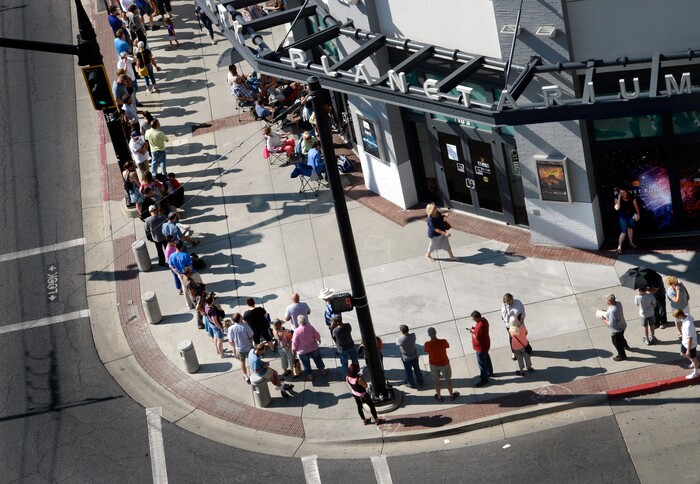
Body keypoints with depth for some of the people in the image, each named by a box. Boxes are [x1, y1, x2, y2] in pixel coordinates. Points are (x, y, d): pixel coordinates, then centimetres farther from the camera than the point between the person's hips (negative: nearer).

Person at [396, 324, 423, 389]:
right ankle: (420, 381, 42)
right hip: (415, 356, 4)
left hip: (406, 358, -4)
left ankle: (411, 384, 34)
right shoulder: (413, 335, -21)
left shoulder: (400, 340, -30)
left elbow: (397, 344, -6)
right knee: (417, 369, 24)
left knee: (408, 371, 18)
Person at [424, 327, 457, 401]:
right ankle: (451, 395, 44)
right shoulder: (443, 342, -30)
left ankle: (439, 397, 44)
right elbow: (447, 346, -5)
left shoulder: (427, 344, -29)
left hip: (434, 364, 1)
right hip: (444, 364, -1)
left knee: (436, 380, 25)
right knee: (448, 379, 24)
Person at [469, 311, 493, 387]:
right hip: (485, 345, 10)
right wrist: (474, 328, 0)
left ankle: (484, 380, 21)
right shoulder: (484, 320, -7)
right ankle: (490, 373, 49)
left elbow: (477, 338, -31)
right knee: (486, 359, 29)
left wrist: (472, 332, -19)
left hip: (481, 347, -10)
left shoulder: (480, 326, -37)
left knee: (481, 363, 6)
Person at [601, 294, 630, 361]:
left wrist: (604, 319, -21)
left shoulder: (612, 311, -42)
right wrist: (606, 312, -1)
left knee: (616, 342, 19)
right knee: (621, 337, 37)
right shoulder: (618, 303, -14)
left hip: (616, 330, -8)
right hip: (622, 326, 8)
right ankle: (625, 345, 66)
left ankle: (622, 355, 42)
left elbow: (612, 324, -35)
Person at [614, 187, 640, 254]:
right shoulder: (617, 198, -23)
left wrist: (638, 214, 2)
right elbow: (617, 208, -35)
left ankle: (631, 242, 45)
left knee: (630, 228, 23)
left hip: (631, 215, 3)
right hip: (623, 217, -3)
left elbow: (636, 206, -5)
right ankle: (619, 246, 11)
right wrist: (619, 199, -38)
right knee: (623, 232, -3)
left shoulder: (632, 197, -20)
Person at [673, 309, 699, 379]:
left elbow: (690, 339, -32)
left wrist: (688, 350, -20)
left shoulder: (688, 326, -41)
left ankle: (695, 373, 40)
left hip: (691, 344, -8)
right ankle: (693, 363, 53)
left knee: (693, 357, 16)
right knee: (683, 354, 28)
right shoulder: (687, 316, -16)